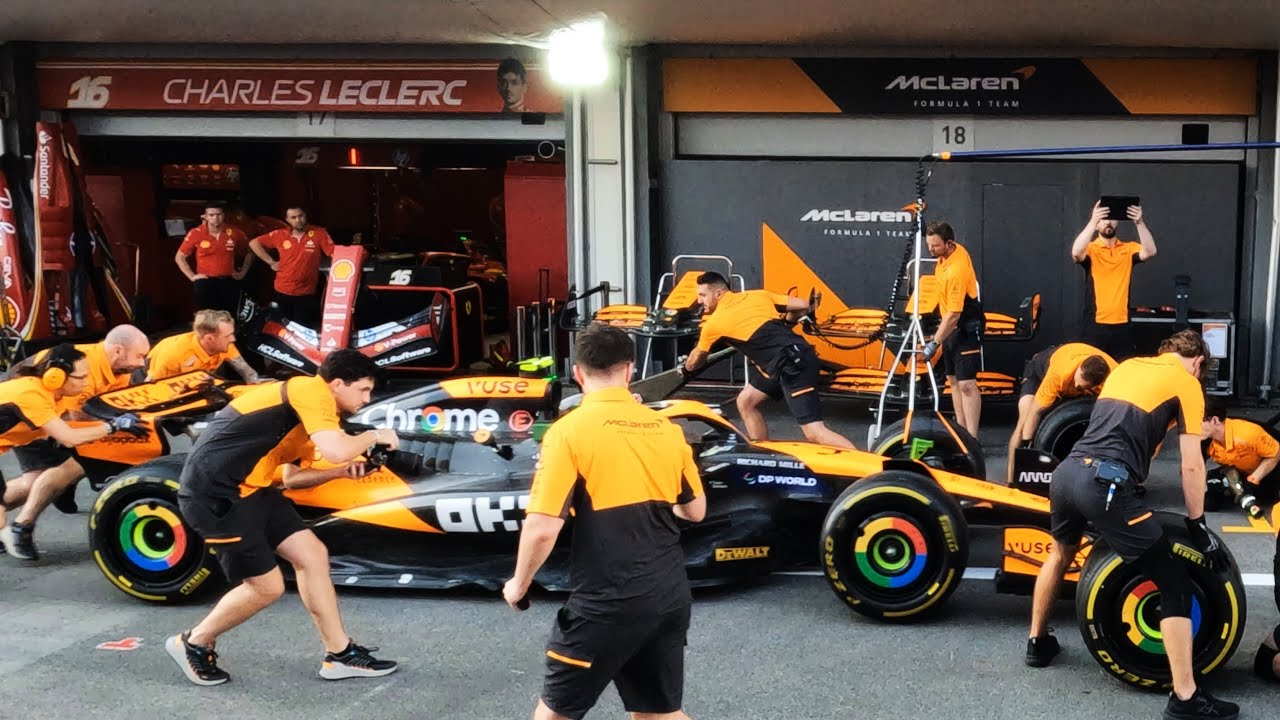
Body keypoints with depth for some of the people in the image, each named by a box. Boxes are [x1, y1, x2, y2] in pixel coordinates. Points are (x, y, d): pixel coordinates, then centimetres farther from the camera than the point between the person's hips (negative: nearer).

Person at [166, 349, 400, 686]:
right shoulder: (312, 390, -13)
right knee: (267, 586, -2)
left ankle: (340, 654, 14)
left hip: (247, 489, 10)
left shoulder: (306, 405, 17)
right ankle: (194, 643, 20)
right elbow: (335, 450, -28)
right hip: (214, 492, -10)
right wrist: (375, 436, -9)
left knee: (313, 555, 7)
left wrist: (345, 469, 9)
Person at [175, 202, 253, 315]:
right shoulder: (196, 234, -5)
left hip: (229, 282, 2)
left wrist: (243, 272, 10)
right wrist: (191, 276, -1)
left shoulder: (234, 233, 0)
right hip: (205, 283, -2)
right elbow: (179, 257, 5)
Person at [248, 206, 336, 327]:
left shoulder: (319, 233, -7)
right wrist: (271, 262, 1)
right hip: (282, 291, 2)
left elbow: (335, 254, -12)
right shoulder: (280, 235, -1)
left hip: (306, 293, -2)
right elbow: (254, 243, 7)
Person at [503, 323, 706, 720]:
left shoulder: (569, 430, -11)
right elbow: (695, 510, 16)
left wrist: (519, 584, 2)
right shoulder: (667, 428, 5)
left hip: (608, 602, -5)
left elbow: (542, 528, -15)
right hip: (670, 594, 5)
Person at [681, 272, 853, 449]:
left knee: (815, 433, -11)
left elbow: (697, 358, 24)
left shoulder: (714, 322, 4)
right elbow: (802, 305, 17)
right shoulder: (756, 295, 17)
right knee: (745, 402, 19)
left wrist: (685, 369, 46)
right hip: (795, 356, 9)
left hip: (793, 365, -9)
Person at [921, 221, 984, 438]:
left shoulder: (956, 271, -28)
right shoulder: (955, 249, -1)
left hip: (966, 329, -10)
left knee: (966, 383, -14)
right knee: (953, 380, 10)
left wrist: (935, 343, -23)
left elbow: (954, 314, -26)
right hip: (951, 326, 10)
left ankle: (972, 438, -16)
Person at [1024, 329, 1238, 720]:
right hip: (1106, 484, -7)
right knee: (1175, 585, 3)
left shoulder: (1127, 366, 25)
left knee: (1061, 552, 36)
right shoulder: (1186, 383, 8)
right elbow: (1191, 467, 4)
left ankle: (1037, 642, 47)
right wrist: (1198, 527, 14)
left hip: (1066, 472, 7)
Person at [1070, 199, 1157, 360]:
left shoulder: (1128, 249, 8)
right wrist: (1093, 221, -30)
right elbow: (1076, 253, -22)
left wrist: (1140, 223, -24)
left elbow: (1150, 252, -11)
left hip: (1122, 325, 2)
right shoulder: (1090, 249, 1)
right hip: (1095, 325, -2)